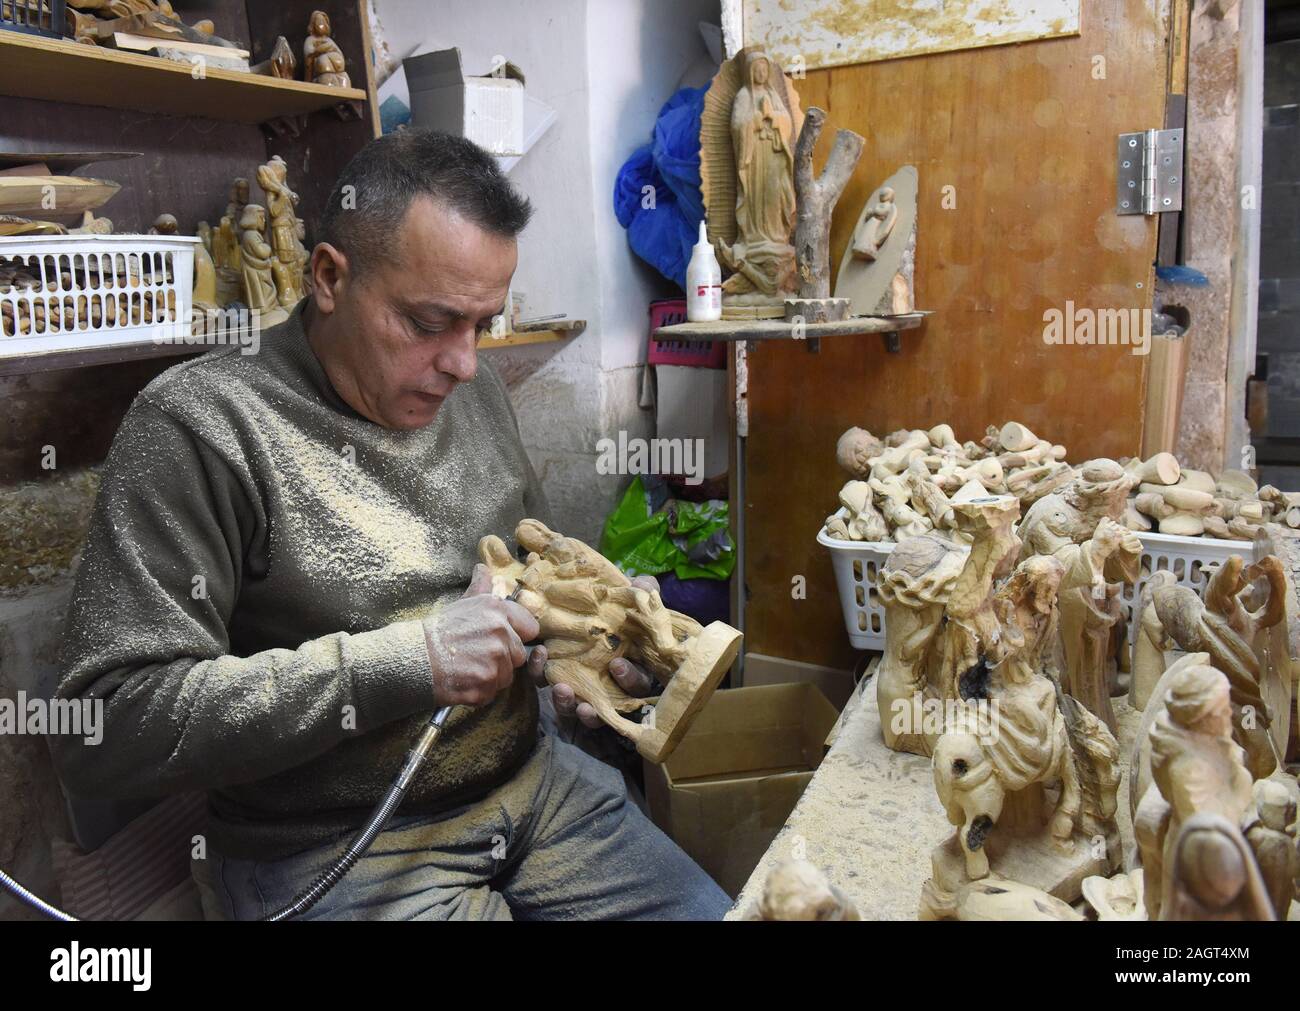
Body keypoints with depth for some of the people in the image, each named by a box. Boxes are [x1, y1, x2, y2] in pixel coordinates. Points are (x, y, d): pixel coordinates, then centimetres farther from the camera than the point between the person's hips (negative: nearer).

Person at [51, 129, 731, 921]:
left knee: (709, 909, 4)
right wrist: (403, 661, -28)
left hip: (531, 781, 7)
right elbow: (105, 729, -21)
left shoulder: (475, 389, 3)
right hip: (333, 848, -6)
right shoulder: (199, 425, -17)